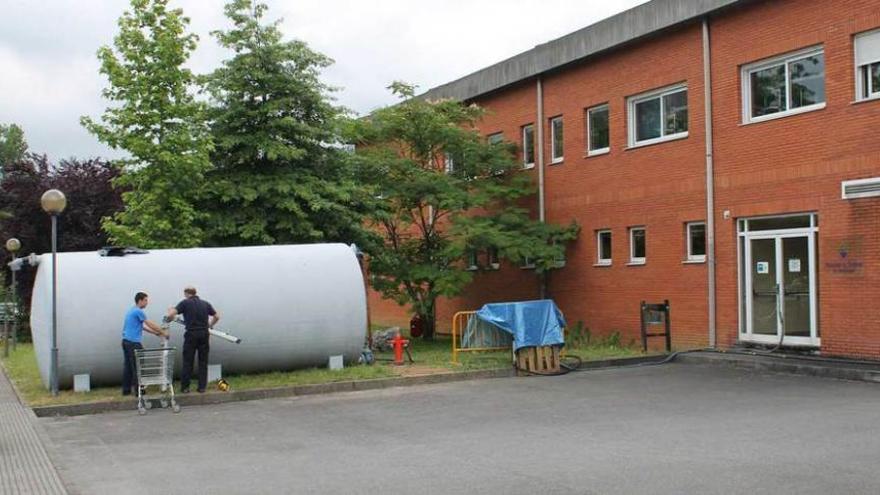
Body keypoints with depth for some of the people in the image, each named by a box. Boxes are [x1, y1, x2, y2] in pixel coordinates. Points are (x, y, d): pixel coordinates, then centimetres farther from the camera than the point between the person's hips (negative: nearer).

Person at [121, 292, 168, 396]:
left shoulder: (132, 311, 19)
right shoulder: (138, 311, -11)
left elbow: (143, 326, 22)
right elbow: (151, 325, -8)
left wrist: (156, 333, 22)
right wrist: (163, 332, 2)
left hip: (126, 341, 10)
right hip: (133, 343, -9)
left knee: (127, 366, 10)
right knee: (138, 367, -4)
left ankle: (126, 390, 12)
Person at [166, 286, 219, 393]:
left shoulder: (185, 303, -1)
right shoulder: (206, 304, 10)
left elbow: (171, 314, -12)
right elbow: (217, 317, 14)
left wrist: (169, 319, 10)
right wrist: (210, 325, 30)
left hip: (191, 334, -3)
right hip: (204, 334, 3)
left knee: (188, 362, 5)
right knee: (203, 362, 9)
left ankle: (185, 387, 9)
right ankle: (202, 387, 9)